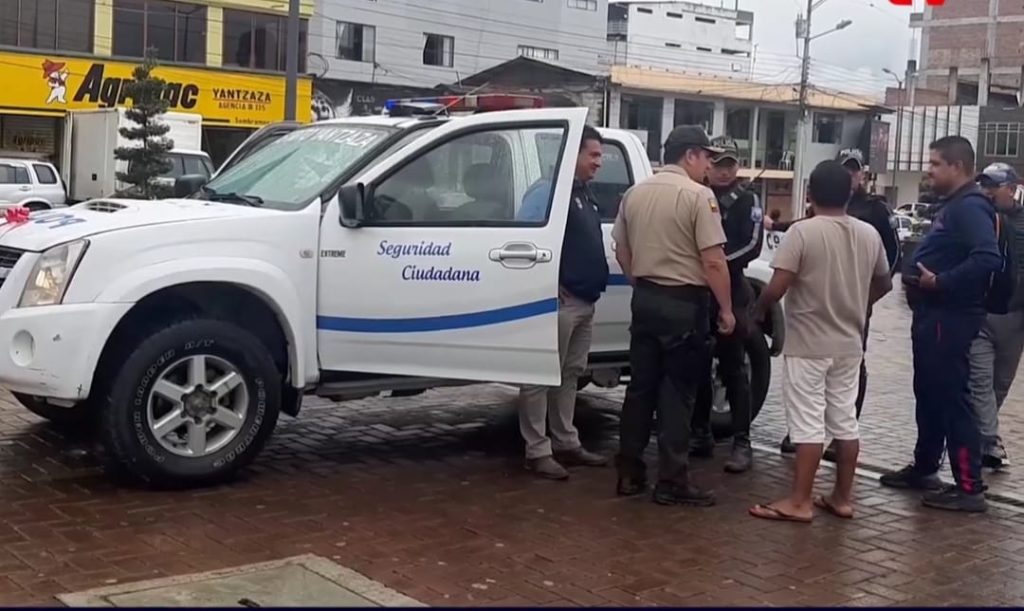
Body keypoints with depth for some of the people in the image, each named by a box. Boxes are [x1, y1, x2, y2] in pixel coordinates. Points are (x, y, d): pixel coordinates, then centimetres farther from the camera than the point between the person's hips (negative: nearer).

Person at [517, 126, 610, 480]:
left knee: (570, 375, 15)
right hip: (562, 301, -10)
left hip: (585, 301, 10)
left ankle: (566, 444, 23)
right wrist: (553, 285, -21)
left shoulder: (585, 195, 18)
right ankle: (538, 451, -2)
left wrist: (595, 283, 15)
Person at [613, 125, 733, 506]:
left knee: (641, 386, 12)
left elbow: (621, 251, 16)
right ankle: (672, 481, 4)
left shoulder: (635, 193, 8)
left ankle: (629, 472, 17)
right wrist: (726, 308, -8)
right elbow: (714, 262, -17)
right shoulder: (698, 195, -13)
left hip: (645, 298, 6)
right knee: (679, 392, 0)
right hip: (684, 302, -6)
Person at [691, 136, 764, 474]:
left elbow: (752, 246, -9)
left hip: (730, 293, -3)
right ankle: (701, 435, 19)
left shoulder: (747, 200, 4)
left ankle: (742, 443, -1)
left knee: (733, 369, -3)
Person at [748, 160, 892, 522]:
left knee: (808, 423, -3)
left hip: (808, 344, -6)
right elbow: (883, 284, 17)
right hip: (849, 344, 6)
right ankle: (842, 497, 20)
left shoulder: (802, 232, -15)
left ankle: (799, 502, 1)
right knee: (845, 420, 12)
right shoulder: (869, 234, 4)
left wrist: (758, 310, -1)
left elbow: (776, 288, -20)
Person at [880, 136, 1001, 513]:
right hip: (934, 316, 11)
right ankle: (924, 468, 30)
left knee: (952, 399, -8)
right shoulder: (952, 206, 17)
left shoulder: (970, 207, -16)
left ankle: (969, 487, -3)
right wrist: (921, 277, 5)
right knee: (928, 395, 18)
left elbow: (988, 258, -29)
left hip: (950, 318, -11)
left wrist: (940, 282, -25)